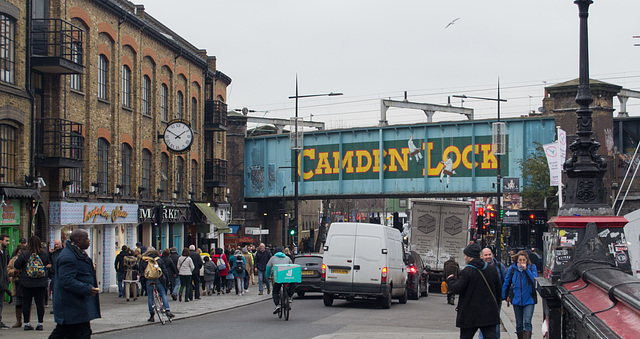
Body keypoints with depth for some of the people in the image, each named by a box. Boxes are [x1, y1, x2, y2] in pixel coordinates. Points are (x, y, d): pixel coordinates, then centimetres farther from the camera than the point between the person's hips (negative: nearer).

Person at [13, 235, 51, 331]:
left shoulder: (24, 254, -9)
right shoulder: (45, 254, -5)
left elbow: (16, 265, -7)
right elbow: (49, 265, 7)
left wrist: (22, 269, 11)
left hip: (27, 283, -1)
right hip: (41, 283, 1)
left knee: (26, 303, 8)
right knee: (40, 303, 7)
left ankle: (27, 323, 9)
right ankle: (40, 323, 9)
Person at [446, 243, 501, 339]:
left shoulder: (467, 272, -14)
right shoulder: (492, 269, 6)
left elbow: (456, 289, -12)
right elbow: (498, 290, 12)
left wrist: (450, 280, 8)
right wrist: (496, 305, 24)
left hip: (470, 314, -5)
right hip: (489, 313, 5)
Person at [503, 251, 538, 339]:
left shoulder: (532, 267, -4)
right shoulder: (512, 268, 0)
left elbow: (535, 280, -16)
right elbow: (506, 282, 11)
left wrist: (526, 269, -21)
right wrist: (505, 296, 15)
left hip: (529, 299, -2)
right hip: (517, 300, 2)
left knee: (527, 322, -13)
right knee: (519, 324, 11)